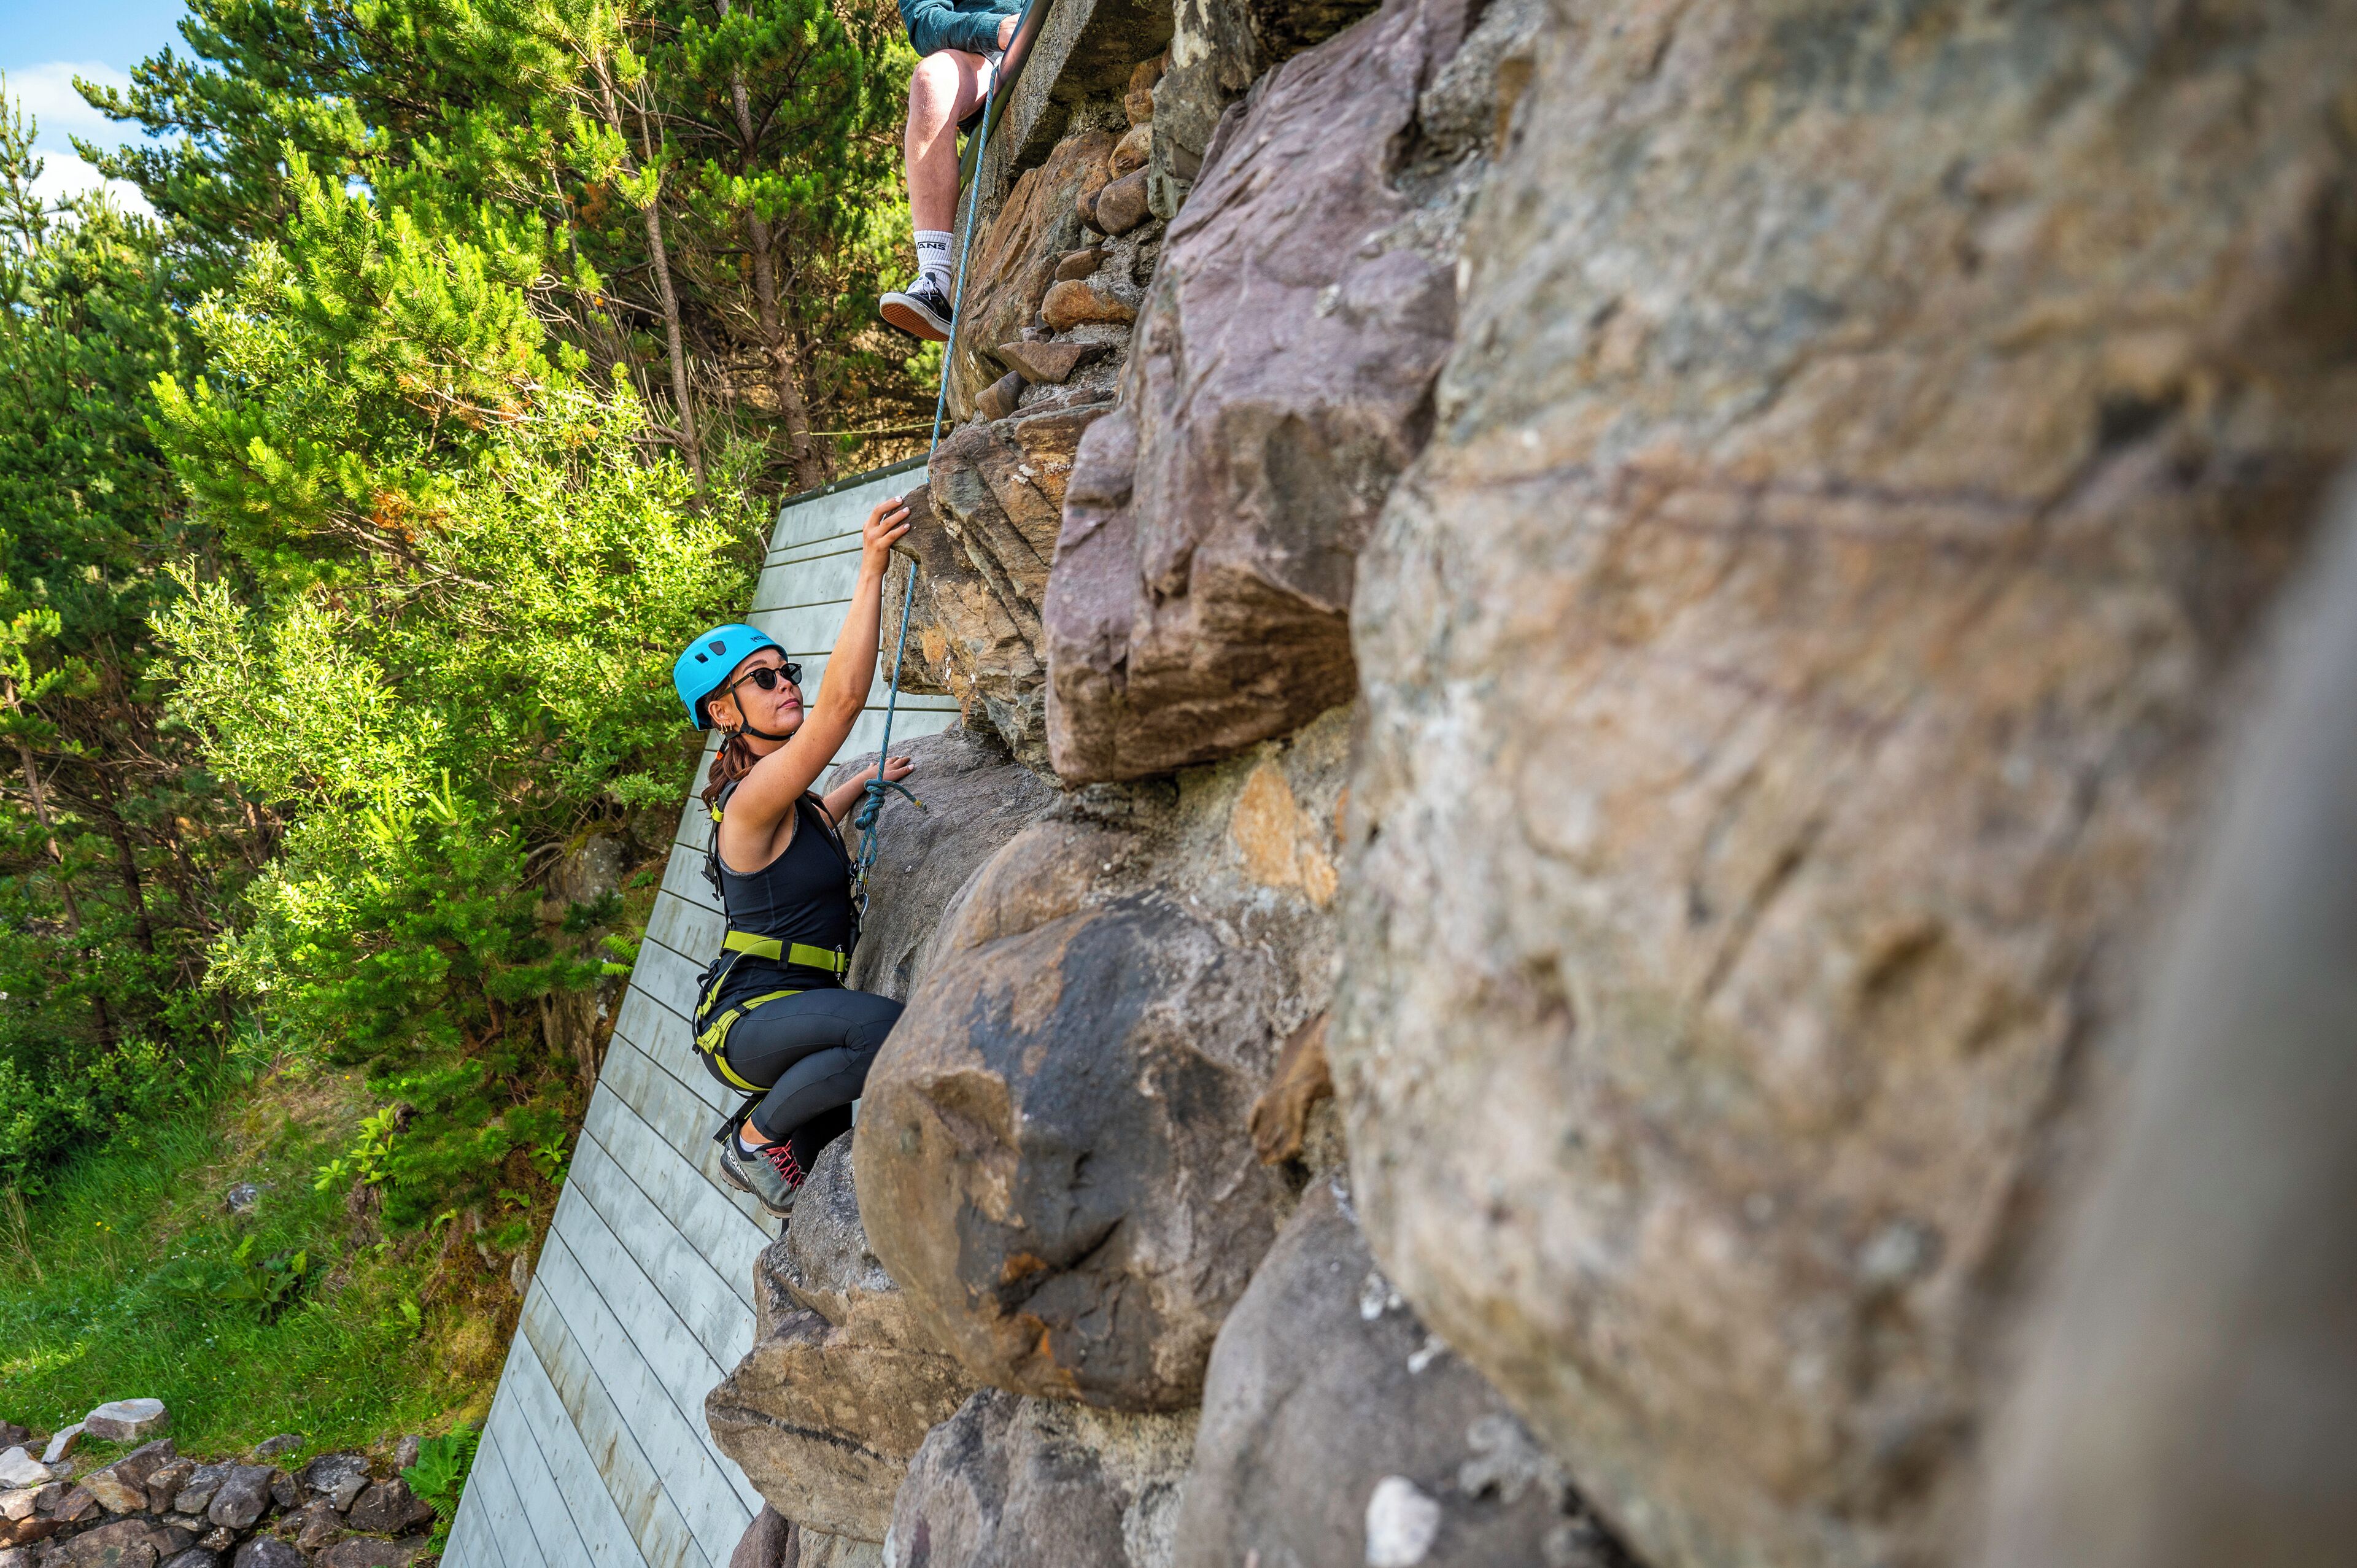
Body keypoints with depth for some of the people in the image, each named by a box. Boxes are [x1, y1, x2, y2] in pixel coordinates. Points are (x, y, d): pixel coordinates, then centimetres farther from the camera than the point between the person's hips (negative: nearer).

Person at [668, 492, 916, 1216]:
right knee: (887, 1029, -34)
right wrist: (871, 569, -37)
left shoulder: (786, 798, 8)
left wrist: (865, 782, 30)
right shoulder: (751, 799, -21)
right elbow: (844, 698, -35)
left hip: (790, 1007, 10)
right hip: (747, 1018, -10)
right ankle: (757, 1136, -12)